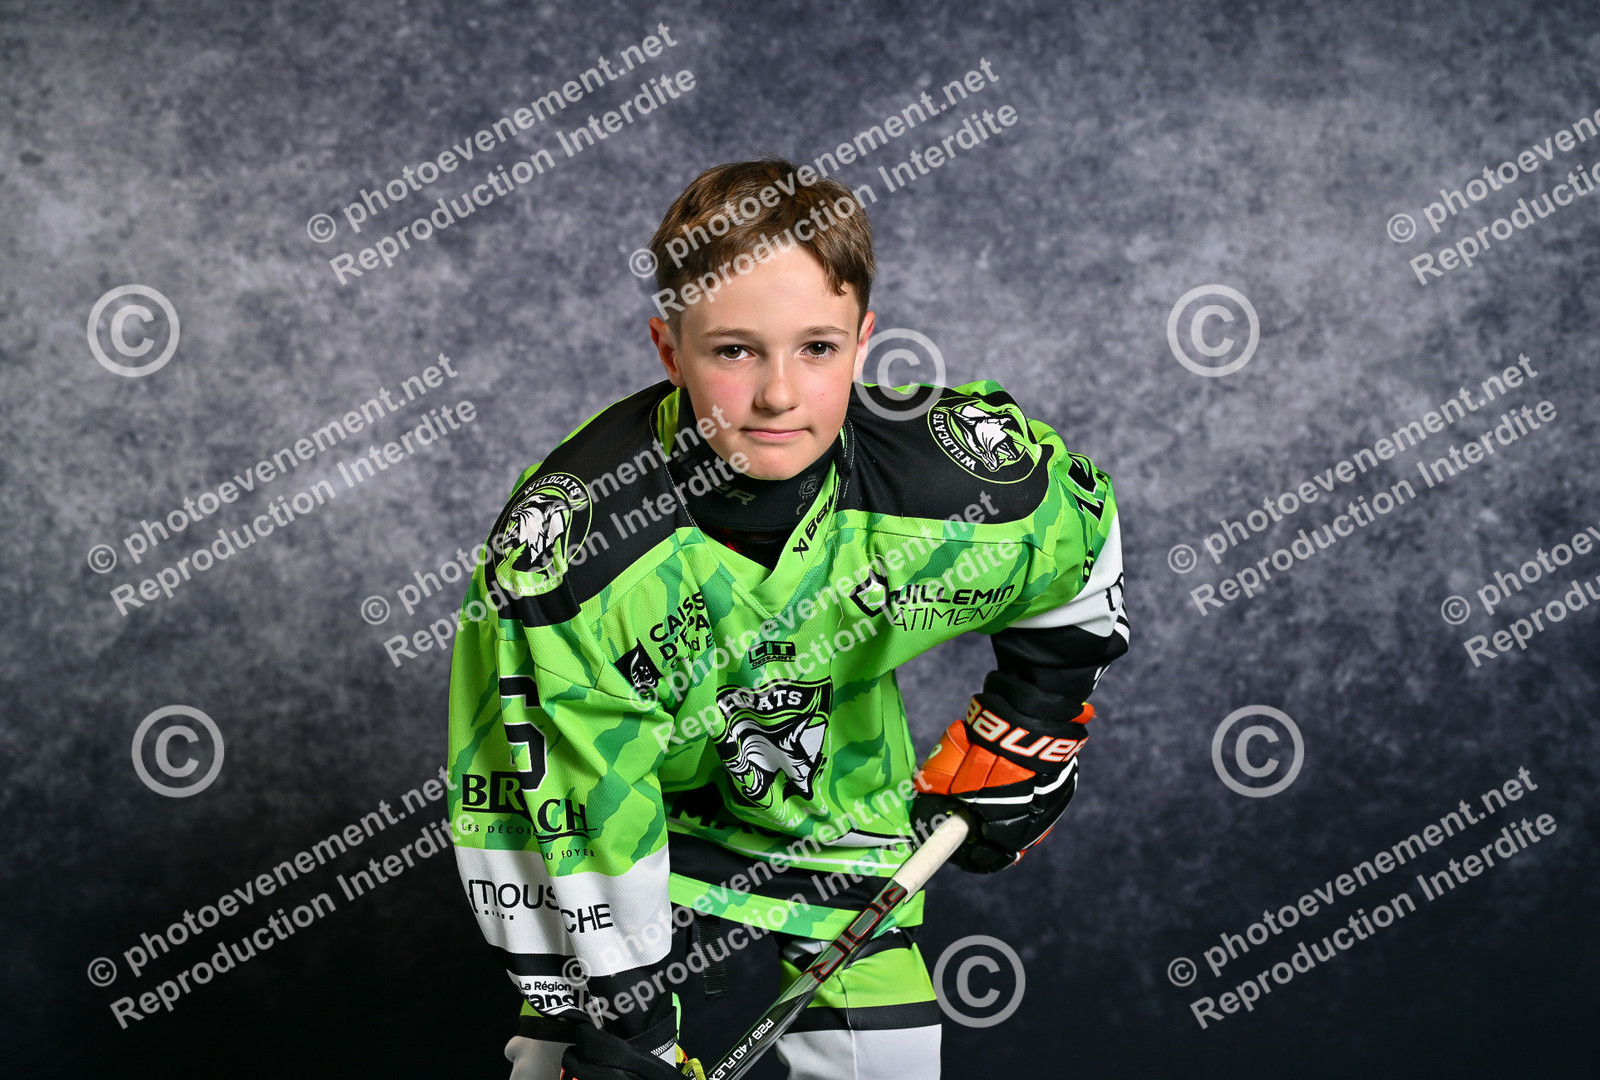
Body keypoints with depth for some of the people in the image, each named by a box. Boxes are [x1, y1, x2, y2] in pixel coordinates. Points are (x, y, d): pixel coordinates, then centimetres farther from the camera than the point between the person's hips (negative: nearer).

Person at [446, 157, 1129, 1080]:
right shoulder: (567, 549, -34)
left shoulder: (960, 482, -28)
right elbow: (559, 804, -25)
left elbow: (1080, 539, -3)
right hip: (632, 807, -2)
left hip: (836, 796, 2)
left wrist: (1030, 728, 3)